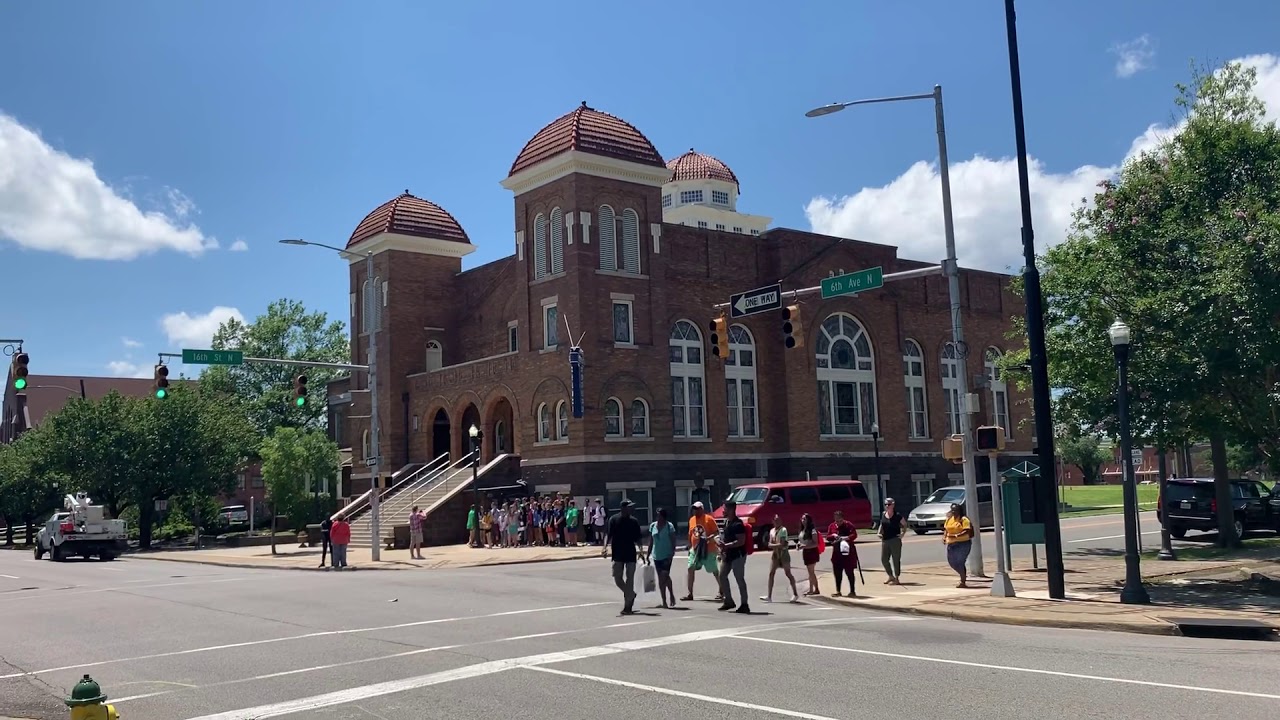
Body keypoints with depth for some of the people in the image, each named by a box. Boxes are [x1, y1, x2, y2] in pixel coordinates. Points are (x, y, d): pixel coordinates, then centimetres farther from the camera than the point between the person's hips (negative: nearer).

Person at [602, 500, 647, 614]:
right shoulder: (613, 520, -2)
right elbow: (608, 535, -7)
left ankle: (628, 607, 2)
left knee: (630, 579, -2)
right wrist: (605, 547, -22)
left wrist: (639, 549, -7)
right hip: (618, 554, -1)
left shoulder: (634, 521, 4)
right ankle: (631, 595, 28)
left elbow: (637, 538, 8)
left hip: (631, 554, 1)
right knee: (617, 579, 1)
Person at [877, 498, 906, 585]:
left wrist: (903, 533, -9)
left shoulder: (897, 516, -8)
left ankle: (897, 578, 8)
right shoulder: (883, 515, 7)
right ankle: (891, 576, 26)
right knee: (884, 559, 9)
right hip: (885, 540, 6)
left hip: (895, 540, -6)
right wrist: (879, 532, 6)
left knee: (896, 559, 0)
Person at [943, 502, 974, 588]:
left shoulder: (964, 520, -9)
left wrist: (956, 536, -29)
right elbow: (945, 529, 17)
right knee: (951, 562, 10)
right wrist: (944, 537, -2)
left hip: (963, 543, -7)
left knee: (959, 562, -11)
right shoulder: (949, 519, 11)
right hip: (951, 544, 7)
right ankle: (963, 575, 35)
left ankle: (963, 582, 1)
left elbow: (967, 532, -18)